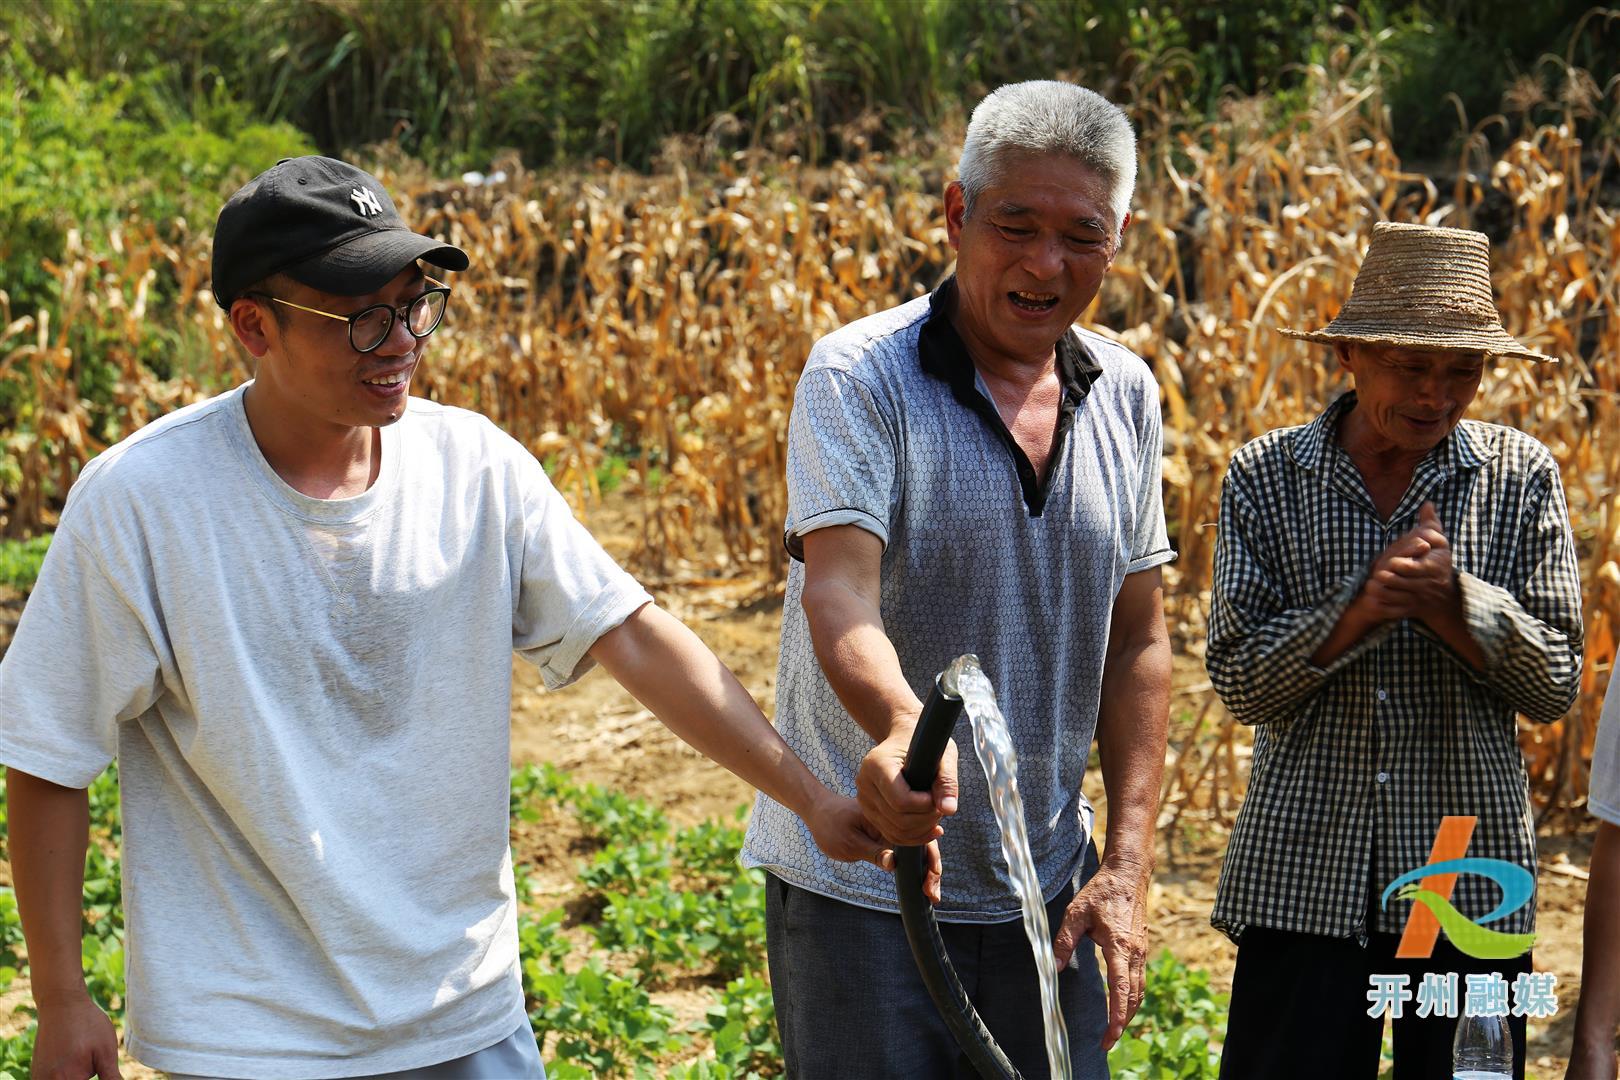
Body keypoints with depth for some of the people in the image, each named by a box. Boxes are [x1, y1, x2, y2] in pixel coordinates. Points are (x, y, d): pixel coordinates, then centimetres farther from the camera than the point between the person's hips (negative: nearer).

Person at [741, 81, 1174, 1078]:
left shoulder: (1127, 397, 5)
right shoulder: (858, 378, -12)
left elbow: (1138, 643, 8)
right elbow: (838, 597, -25)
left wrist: (1128, 866, 1)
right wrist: (901, 728, -46)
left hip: (1043, 889, 5)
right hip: (861, 884, -5)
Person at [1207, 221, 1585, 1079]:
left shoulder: (1521, 477, 2)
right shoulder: (1265, 477, 0)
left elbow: (1553, 686, -2)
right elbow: (1239, 681, -6)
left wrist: (1450, 600, -18)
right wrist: (1359, 608, -21)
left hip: (1468, 876, 1)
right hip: (1302, 873, -1)